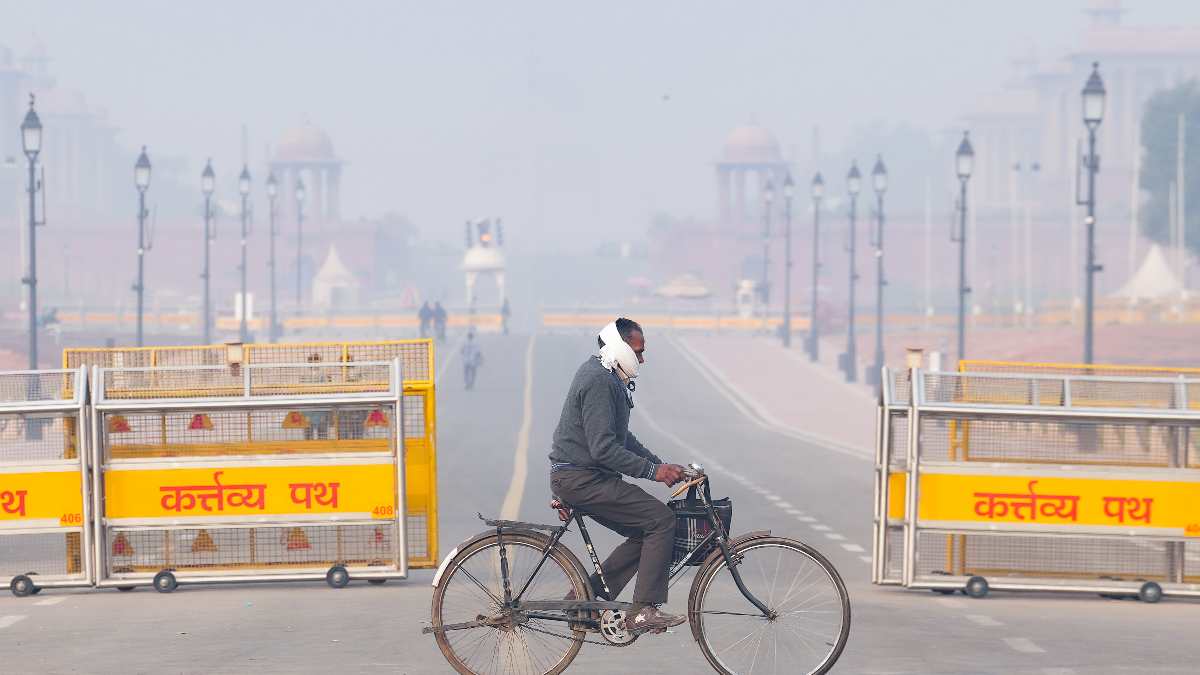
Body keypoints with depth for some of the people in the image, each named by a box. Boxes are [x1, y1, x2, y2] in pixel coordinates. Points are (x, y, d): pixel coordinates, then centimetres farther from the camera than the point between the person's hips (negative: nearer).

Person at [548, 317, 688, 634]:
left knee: (644, 532, 11)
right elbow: (603, 449, -24)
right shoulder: (599, 382, -18)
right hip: (581, 479, -11)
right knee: (661, 518, -14)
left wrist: (661, 465, 14)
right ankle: (644, 611, -16)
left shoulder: (607, 377, 17)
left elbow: (622, 437, 24)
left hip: (581, 477, 11)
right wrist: (652, 470, -22)